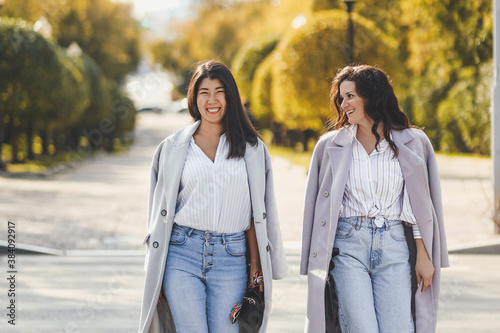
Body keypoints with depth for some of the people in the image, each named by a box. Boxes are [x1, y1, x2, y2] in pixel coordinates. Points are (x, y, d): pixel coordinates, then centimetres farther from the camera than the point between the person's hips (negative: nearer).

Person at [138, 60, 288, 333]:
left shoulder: (251, 149, 10)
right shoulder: (172, 148, 9)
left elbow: (256, 214, 8)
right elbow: (160, 213, 10)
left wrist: (256, 265, 0)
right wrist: (155, 276, 6)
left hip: (231, 259, 1)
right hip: (182, 254, 0)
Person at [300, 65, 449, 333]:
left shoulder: (411, 142, 6)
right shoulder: (331, 145, 7)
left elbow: (421, 203, 8)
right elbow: (322, 205, 9)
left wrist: (423, 255, 3)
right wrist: (319, 265, 4)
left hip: (394, 249, 0)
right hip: (348, 246, 0)